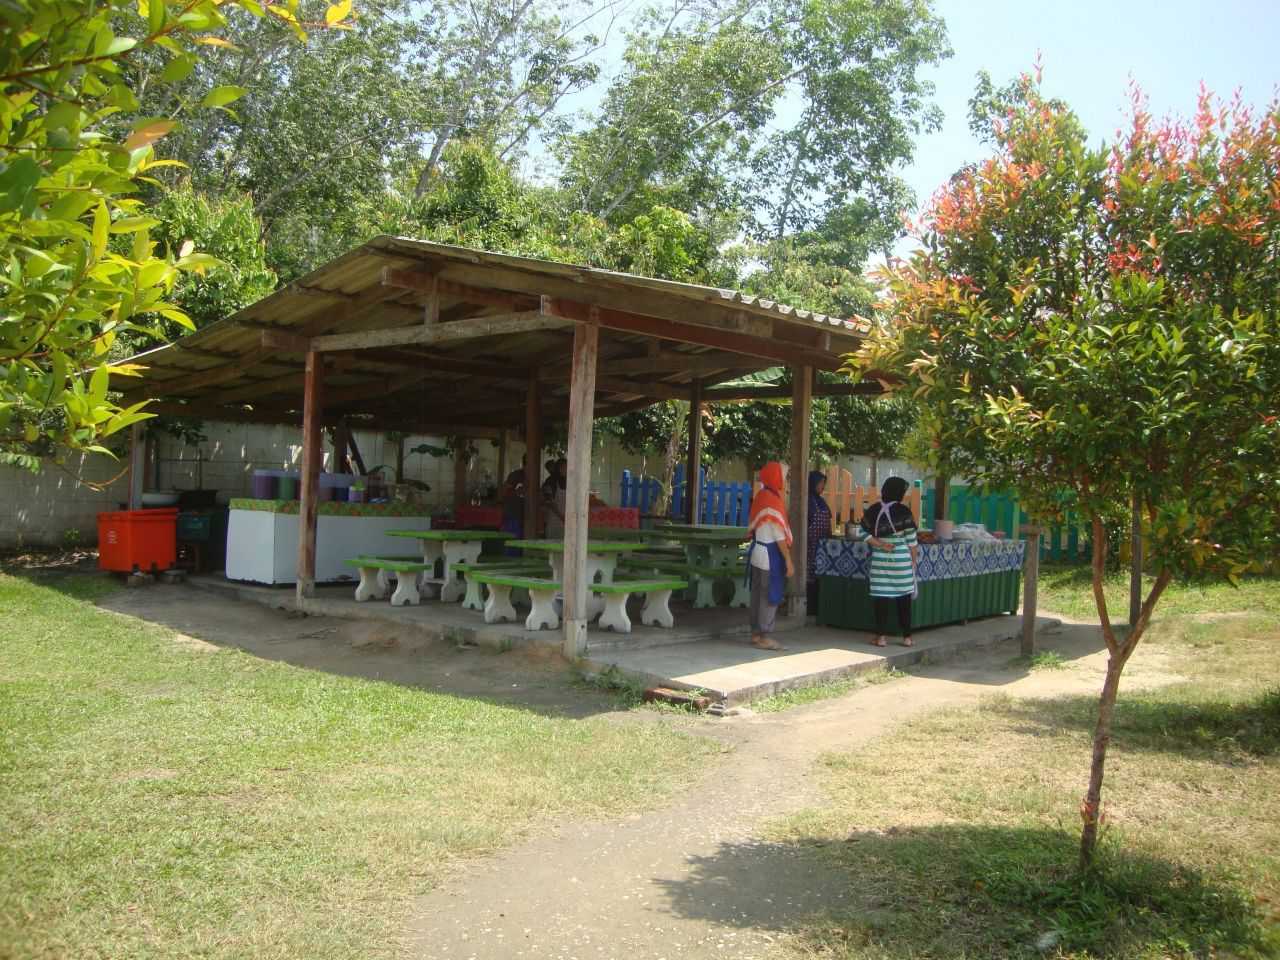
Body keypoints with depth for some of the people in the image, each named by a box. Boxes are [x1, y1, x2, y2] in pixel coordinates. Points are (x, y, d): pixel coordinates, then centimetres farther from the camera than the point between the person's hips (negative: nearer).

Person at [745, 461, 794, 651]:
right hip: (770, 555, -8)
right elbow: (779, 536, -17)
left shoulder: (760, 496, 7)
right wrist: (788, 561, -14)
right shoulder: (774, 501, -16)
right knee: (771, 596, -3)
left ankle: (756, 634, 19)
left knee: (758, 594, 12)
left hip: (757, 551, 8)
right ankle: (766, 637, 0)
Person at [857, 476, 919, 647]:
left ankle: (880, 636, 5)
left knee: (881, 597, 4)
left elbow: (865, 533, -3)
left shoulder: (873, 510, 0)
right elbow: (911, 539, -4)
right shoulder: (903, 511, -7)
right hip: (901, 558, -1)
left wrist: (881, 545, -5)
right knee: (904, 598, 7)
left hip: (880, 558, 2)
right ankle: (907, 637, 12)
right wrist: (914, 559, 5)